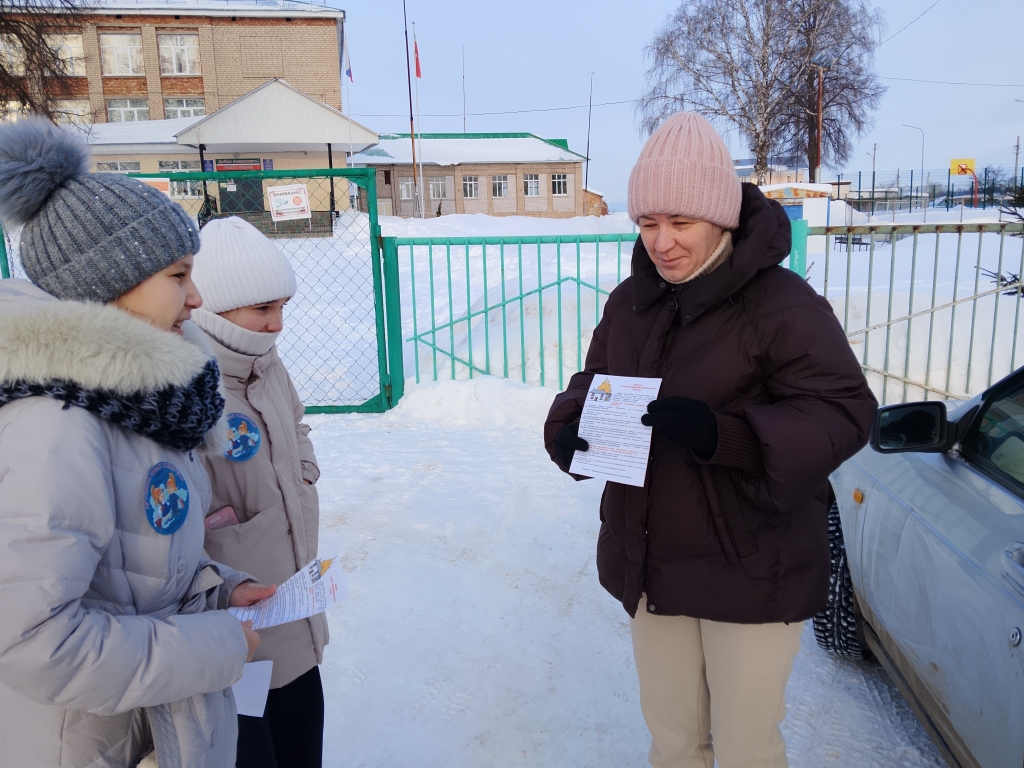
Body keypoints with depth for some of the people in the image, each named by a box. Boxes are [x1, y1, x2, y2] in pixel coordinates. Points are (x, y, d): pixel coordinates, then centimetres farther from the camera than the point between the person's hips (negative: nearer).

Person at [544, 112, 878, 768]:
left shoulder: (783, 303, -16)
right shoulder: (631, 301, 3)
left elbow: (845, 412, -19)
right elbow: (593, 381, 12)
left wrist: (720, 433, -34)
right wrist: (569, 429, -12)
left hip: (751, 573, -5)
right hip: (650, 565, 6)